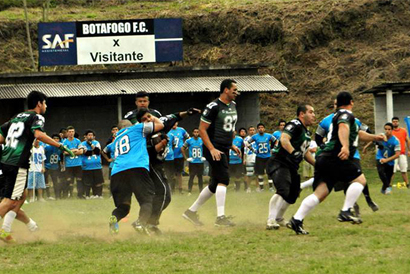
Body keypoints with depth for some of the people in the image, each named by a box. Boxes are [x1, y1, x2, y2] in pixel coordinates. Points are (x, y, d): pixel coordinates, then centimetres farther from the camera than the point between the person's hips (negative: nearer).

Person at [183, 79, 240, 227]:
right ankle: (220, 217, -19)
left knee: (215, 184, 11)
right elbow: (202, 129, -14)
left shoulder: (233, 106, 13)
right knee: (223, 179, -17)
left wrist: (231, 145, 16)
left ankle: (191, 211, 22)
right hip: (214, 150, -9)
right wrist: (212, 149, -21)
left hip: (224, 150, 9)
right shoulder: (213, 107, -14)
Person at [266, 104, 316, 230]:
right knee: (283, 190, -25)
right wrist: (294, 153, -40)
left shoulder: (306, 132, 18)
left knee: (293, 193, 16)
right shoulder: (295, 125, -13)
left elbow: (305, 151, 28)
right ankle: (271, 220, -24)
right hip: (279, 163, -10)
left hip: (291, 166, 11)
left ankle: (279, 218, 32)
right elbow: (284, 139, -28)